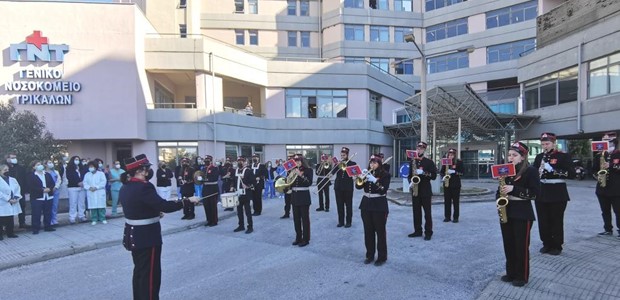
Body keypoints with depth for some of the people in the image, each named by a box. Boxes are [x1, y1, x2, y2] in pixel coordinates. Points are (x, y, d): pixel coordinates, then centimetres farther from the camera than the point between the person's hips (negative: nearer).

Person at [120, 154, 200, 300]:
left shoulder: (125, 187, 5)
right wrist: (188, 200, -20)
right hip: (147, 237, -9)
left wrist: (154, 213, 12)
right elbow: (164, 206, -28)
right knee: (150, 274, 2)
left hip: (134, 235, 10)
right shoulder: (144, 187, -24)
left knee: (139, 271, 22)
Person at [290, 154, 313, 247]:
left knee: (305, 218, 0)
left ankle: (305, 239, 8)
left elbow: (309, 183, -17)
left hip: (304, 196, -5)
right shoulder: (293, 170, 9)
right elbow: (289, 182, 9)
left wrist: (301, 175, -24)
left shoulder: (308, 170, -5)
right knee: (296, 218, 10)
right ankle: (298, 238, 21)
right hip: (294, 196, 5)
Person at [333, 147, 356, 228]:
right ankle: (341, 221, 14)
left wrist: (345, 165, -19)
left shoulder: (352, 163, 2)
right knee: (340, 205, 6)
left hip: (348, 187, -3)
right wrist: (337, 165, -17)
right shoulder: (338, 163, 9)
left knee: (348, 205, 2)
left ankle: (348, 222, 10)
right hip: (338, 186, 3)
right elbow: (332, 172, -3)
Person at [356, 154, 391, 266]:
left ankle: (382, 257, 11)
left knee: (380, 231, 0)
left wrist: (375, 181, -25)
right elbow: (358, 186, 1)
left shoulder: (385, 175, -5)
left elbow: (384, 190, -16)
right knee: (368, 231, 9)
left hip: (379, 205, -5)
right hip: (366, 204, 5)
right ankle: (370, 255, 21)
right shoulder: (367, 173, 9)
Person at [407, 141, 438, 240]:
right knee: (416, 212, 8)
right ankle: (417, 231, 17)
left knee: (427, 213, -1)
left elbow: (434, 176, -7)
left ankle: (428, 232, 5)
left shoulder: (429, 162, -1)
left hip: (426, 191, -4)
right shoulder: (412, 161, 11)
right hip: (415, 190, 4)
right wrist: (410, 182, -3)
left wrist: (423, 173, -21)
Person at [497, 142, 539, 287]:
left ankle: (522, 276, 14)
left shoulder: (530, 171, -7)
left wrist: (513, 189, -22)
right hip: (506, 211, 6)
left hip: (523, 213, -6)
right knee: (508, 244, 12)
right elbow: (500, 188, 17)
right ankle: (511, 272, 24)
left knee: (521, 246, 2)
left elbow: (534, 192, -14)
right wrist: (499, 196, -3)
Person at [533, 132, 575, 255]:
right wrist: (537, 174, -10)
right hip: (541, 192, 4)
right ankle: (546, 244, 22)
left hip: (557, 193, -4)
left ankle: (557, 246, 15)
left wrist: (552, 169, -23)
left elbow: (571, 174, -13)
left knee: (556, 221, 3)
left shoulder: (563, 156, -4)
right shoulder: (539, 157, 10)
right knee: (543, 221, 8)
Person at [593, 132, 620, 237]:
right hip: (602, 188, 4)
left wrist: (611, 166, -21)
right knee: (605, 211, 10)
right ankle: (608, 229, 19)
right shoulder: (600, 156, 10)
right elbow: (594, 169, 13)